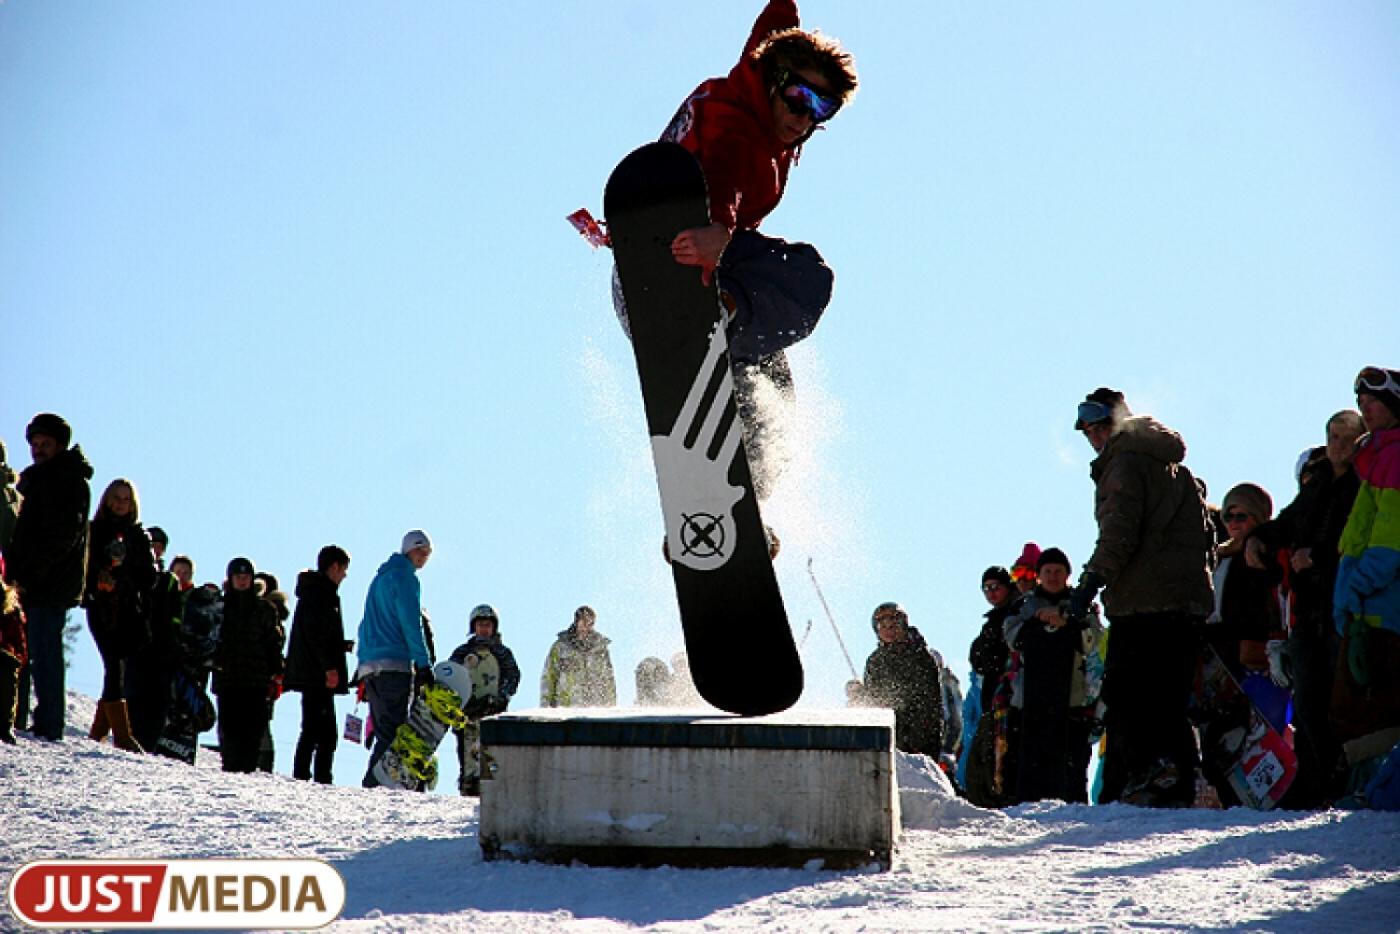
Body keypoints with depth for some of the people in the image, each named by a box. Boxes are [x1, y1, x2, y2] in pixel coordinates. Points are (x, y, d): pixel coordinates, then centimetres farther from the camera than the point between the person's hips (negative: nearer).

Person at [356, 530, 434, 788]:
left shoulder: (381, 576, 24)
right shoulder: (404, 576, -4)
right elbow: (411, 624, -13)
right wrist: (424, 664, -14)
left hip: (369, 665, 9)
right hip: (394, 663, -9)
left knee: (384, 729, 11)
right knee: (392, 731, -11)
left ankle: (373, 784, 5)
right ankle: (375, 784, -20)